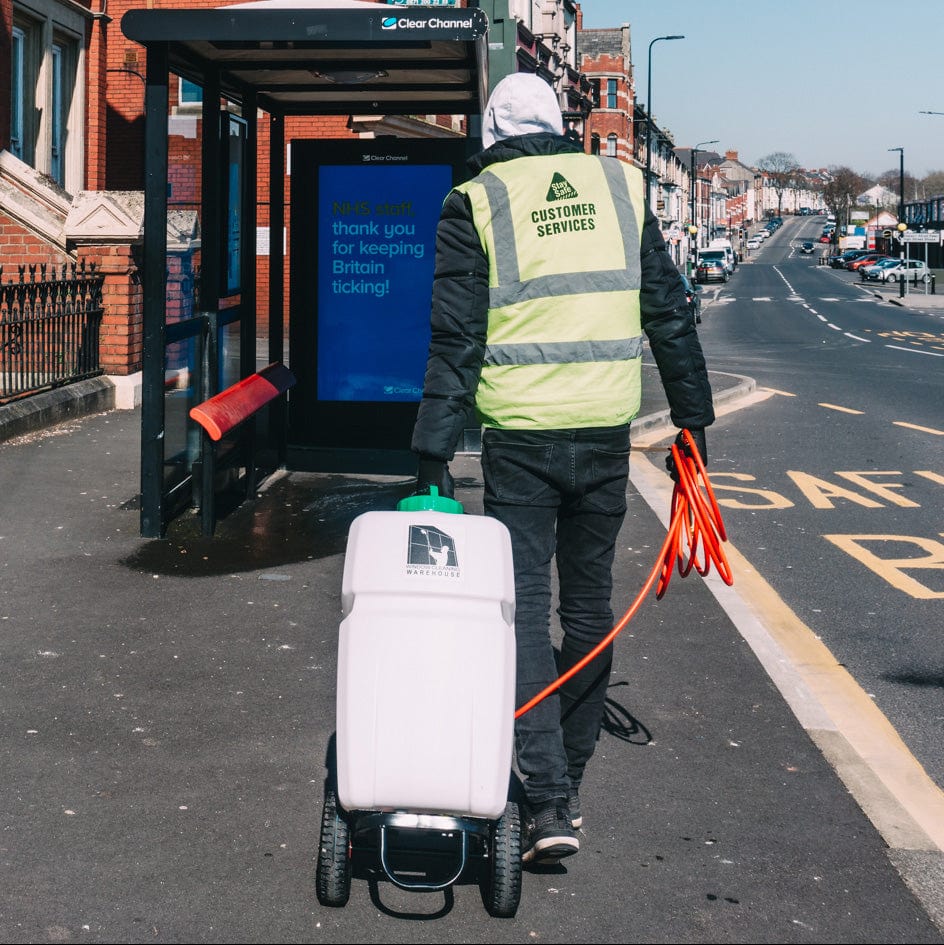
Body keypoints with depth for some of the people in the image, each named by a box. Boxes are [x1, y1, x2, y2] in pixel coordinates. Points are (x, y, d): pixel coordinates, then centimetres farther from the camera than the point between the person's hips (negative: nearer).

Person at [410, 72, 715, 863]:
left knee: (525, 609, 2)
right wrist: (693, 413, 17)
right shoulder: (619, 183, 10)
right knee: (589, 605, 14)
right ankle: (568, 781, 24)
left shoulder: (475, 202, 0)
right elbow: (668, 311, 10)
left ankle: (548, 803, -8)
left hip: (520, 436, -3)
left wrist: (434, 454, -2)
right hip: (606, 430, 3)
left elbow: (456, 339, -4)